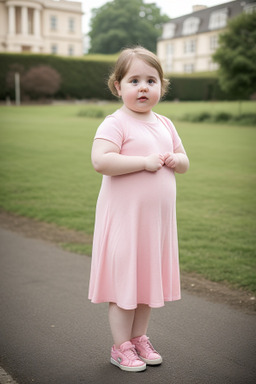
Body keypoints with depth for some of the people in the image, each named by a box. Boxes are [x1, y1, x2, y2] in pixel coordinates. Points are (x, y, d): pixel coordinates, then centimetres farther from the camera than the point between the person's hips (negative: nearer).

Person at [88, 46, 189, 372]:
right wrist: (145, 162, -25)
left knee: (149, 278, 14)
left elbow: (184, 161, 18)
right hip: (124, 216, -7)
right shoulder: (115, 124, -12)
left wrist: (174, 159, -6)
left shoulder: (165, 124, 10)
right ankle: (121, 347, 17)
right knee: (124, 281, 2)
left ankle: (139, 338, 30)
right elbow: (100, 161, -27)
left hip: (158, 217, 7)